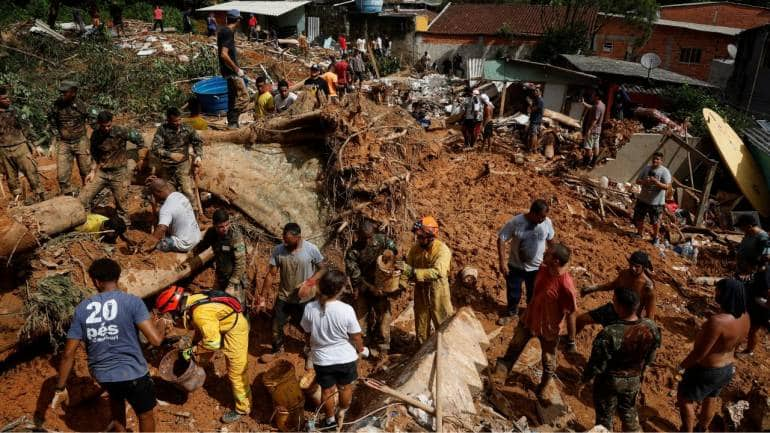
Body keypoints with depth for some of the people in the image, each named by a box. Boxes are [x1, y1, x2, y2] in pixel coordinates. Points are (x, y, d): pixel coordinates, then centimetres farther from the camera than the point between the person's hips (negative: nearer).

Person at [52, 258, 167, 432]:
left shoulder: (82, 309, -2)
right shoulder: (132, 301, -14)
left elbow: (68, 354, -2)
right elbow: (155, 339, -21)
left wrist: (60, 388, 8)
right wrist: (161, 324, 1)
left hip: (101, 375, 4)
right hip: (133, 374, -4)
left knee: (116, 398, 36)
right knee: (146, 414, 21)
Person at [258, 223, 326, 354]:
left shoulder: (311, 249, -19)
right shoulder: (278, 250, -14)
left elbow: (323, 268, -10)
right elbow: (271, 274, -8)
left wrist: (309, 283, -24)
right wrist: (262, 295, -9)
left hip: (305, 299, -2)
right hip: (284, 297, 2)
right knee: (276, 326, 14)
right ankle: (277, 350, 42)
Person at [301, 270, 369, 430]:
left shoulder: (310, 308, -20)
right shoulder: (346, 309, -27)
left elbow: (307, 330, -2)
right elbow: (356, 337, -12)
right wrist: (361, 349, 7)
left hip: (322, 358, 2)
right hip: (346, 357, -1)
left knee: (327, 390, 24)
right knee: (346, 387, 27)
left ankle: (330, 419, 44)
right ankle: (342, 414, 47)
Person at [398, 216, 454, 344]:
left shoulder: (442, 250, -23)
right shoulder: (415, 249, -6)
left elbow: (437, 272, -37)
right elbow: (408, 270, -1)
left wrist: (412, 271, -44)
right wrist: (401, 285, -18)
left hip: (438, 293, -5)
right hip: (420, 291, 5)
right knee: (421, 326, 18)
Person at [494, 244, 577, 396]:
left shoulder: (566, 286, -33)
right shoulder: (543, 269, -13)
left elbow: (571, 314, -21)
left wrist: (571, 341, -12)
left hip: (548, 328, -5)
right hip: (529, 319, 6)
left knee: (548, 361, 20)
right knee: (513, 348, 20)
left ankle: (541, 392, 44)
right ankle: (500, 375, 42)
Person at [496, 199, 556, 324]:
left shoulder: (547, 222, -15)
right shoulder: (515, 222, -25)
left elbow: (550, 240, 3)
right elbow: (501, 240, -19)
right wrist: (502, 262, -22)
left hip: (536, 267, 2)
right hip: (516, 266, -2)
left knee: (533, 294, 22)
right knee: (513, 292, 19)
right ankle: (511, 311, 47)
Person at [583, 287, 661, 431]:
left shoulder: (609, 334, -37)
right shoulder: (651, 328, -20)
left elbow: (596, 365, -23)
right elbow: (650, 358, -2)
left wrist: (585, 378, -4)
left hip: (609, 381, -4)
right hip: (634, 380, 4)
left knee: (604, 417, 21)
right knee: (629, 413, 29)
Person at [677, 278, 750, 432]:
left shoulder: (717, 321, -36)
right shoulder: (745, 317, -9)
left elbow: (699, 352, -29)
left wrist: (681, 366, -13)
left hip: (707, 370, -8)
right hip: (728, 368, 8)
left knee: (684, 398, 15)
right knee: (710, 399, 29)